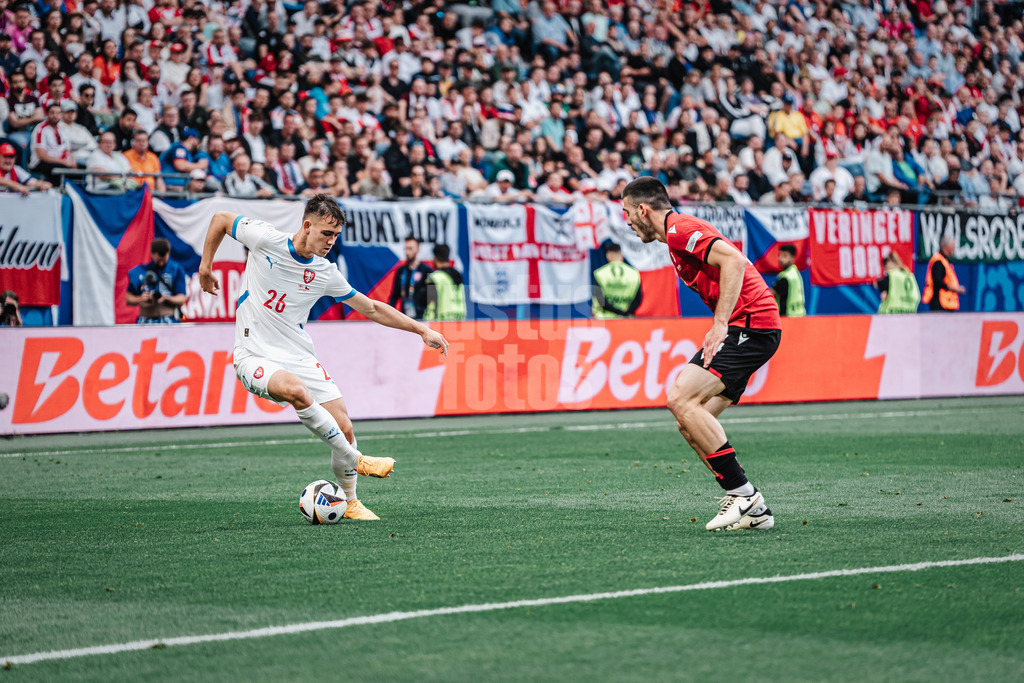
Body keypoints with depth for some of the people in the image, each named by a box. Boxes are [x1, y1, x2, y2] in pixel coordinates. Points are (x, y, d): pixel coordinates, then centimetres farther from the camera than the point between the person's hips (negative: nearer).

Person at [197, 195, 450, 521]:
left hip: (299, 356, 4)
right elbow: (220, 219, 6)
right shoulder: (265, 239, -10)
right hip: (255, 356, -4)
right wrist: (205, 266, 7)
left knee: (343, 427, -6)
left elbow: (372, 308, 11)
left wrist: (421, 329, 8)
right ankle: (356, 460, -22)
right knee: (298, 391, -35)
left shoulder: (326, 273, 1)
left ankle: (349, 502, 17)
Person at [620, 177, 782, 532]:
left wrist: (721, 324, -24)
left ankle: (743, 495, -16)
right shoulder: (677, 235, 23)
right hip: (742, 326, 10)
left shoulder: (679, 229, -9)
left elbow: (734, 261, -22)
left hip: (751, 323, -10)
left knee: (681, 398, -19)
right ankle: (753, 510, 5)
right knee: (689, 421, 5)